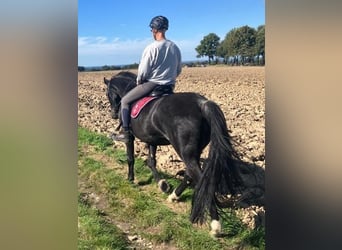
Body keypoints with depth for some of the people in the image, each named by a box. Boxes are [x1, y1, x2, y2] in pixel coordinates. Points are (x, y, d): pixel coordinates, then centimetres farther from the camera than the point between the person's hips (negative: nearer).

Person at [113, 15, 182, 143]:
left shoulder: (151, 48, -17)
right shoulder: (175, 47, 3)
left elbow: (143, 72, -14)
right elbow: (178, 70, 11)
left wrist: (138, 82, 5)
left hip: (151, 84, -7)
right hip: (169, 86, 7)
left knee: (125, 101, 9)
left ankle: (125, 132, 6)